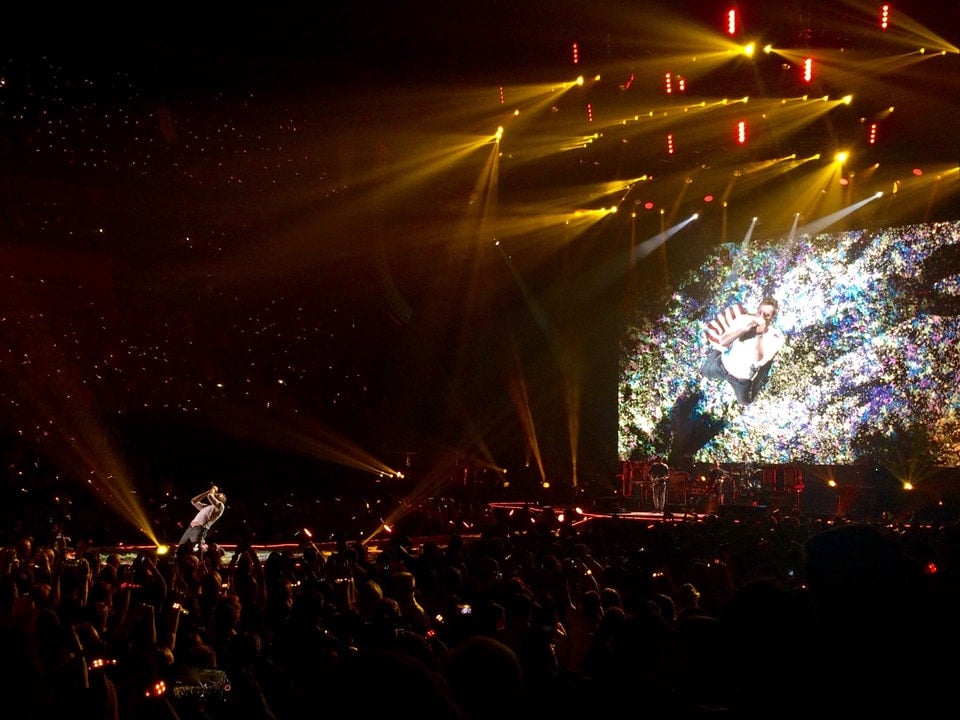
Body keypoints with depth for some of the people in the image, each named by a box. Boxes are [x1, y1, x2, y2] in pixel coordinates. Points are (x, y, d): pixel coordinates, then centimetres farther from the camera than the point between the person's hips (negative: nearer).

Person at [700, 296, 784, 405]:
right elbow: (723, 341, -24)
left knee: (745, 401, 22)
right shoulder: (744, 319, -21)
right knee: (704, 371, 29)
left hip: (743, 378, -1)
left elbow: (759, 361, -36)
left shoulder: (775, 336, -27)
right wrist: (744, 329, -37)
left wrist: (761, 335, -42)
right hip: (724, 364, 2)